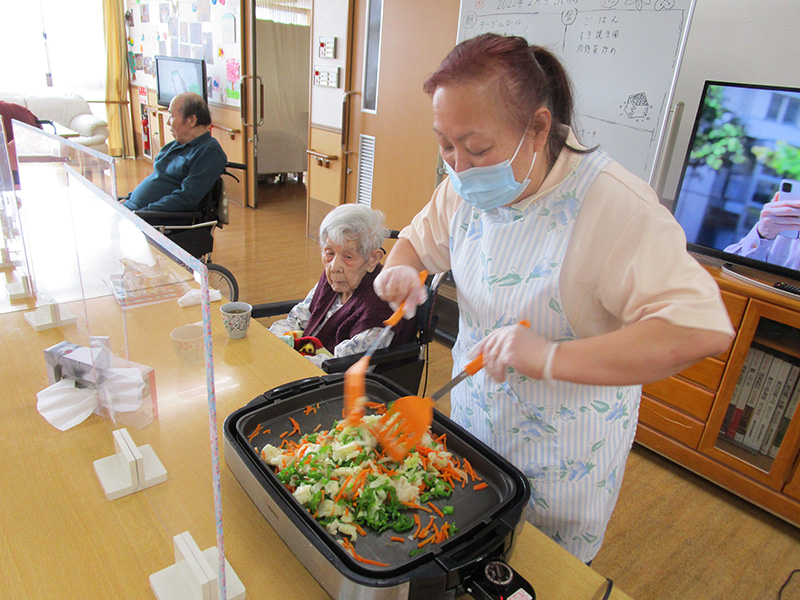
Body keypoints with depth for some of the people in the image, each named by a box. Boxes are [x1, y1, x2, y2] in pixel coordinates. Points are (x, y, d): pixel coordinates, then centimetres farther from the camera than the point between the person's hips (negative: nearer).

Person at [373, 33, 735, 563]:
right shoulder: (466, 187, -7)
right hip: (475, 417, 6)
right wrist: (400, 269, -14)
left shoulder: (613, 204, -28)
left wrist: (551, 357, -42)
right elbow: (418, 239, 10)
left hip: (564, 452, -5)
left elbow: (704, 327, -35)